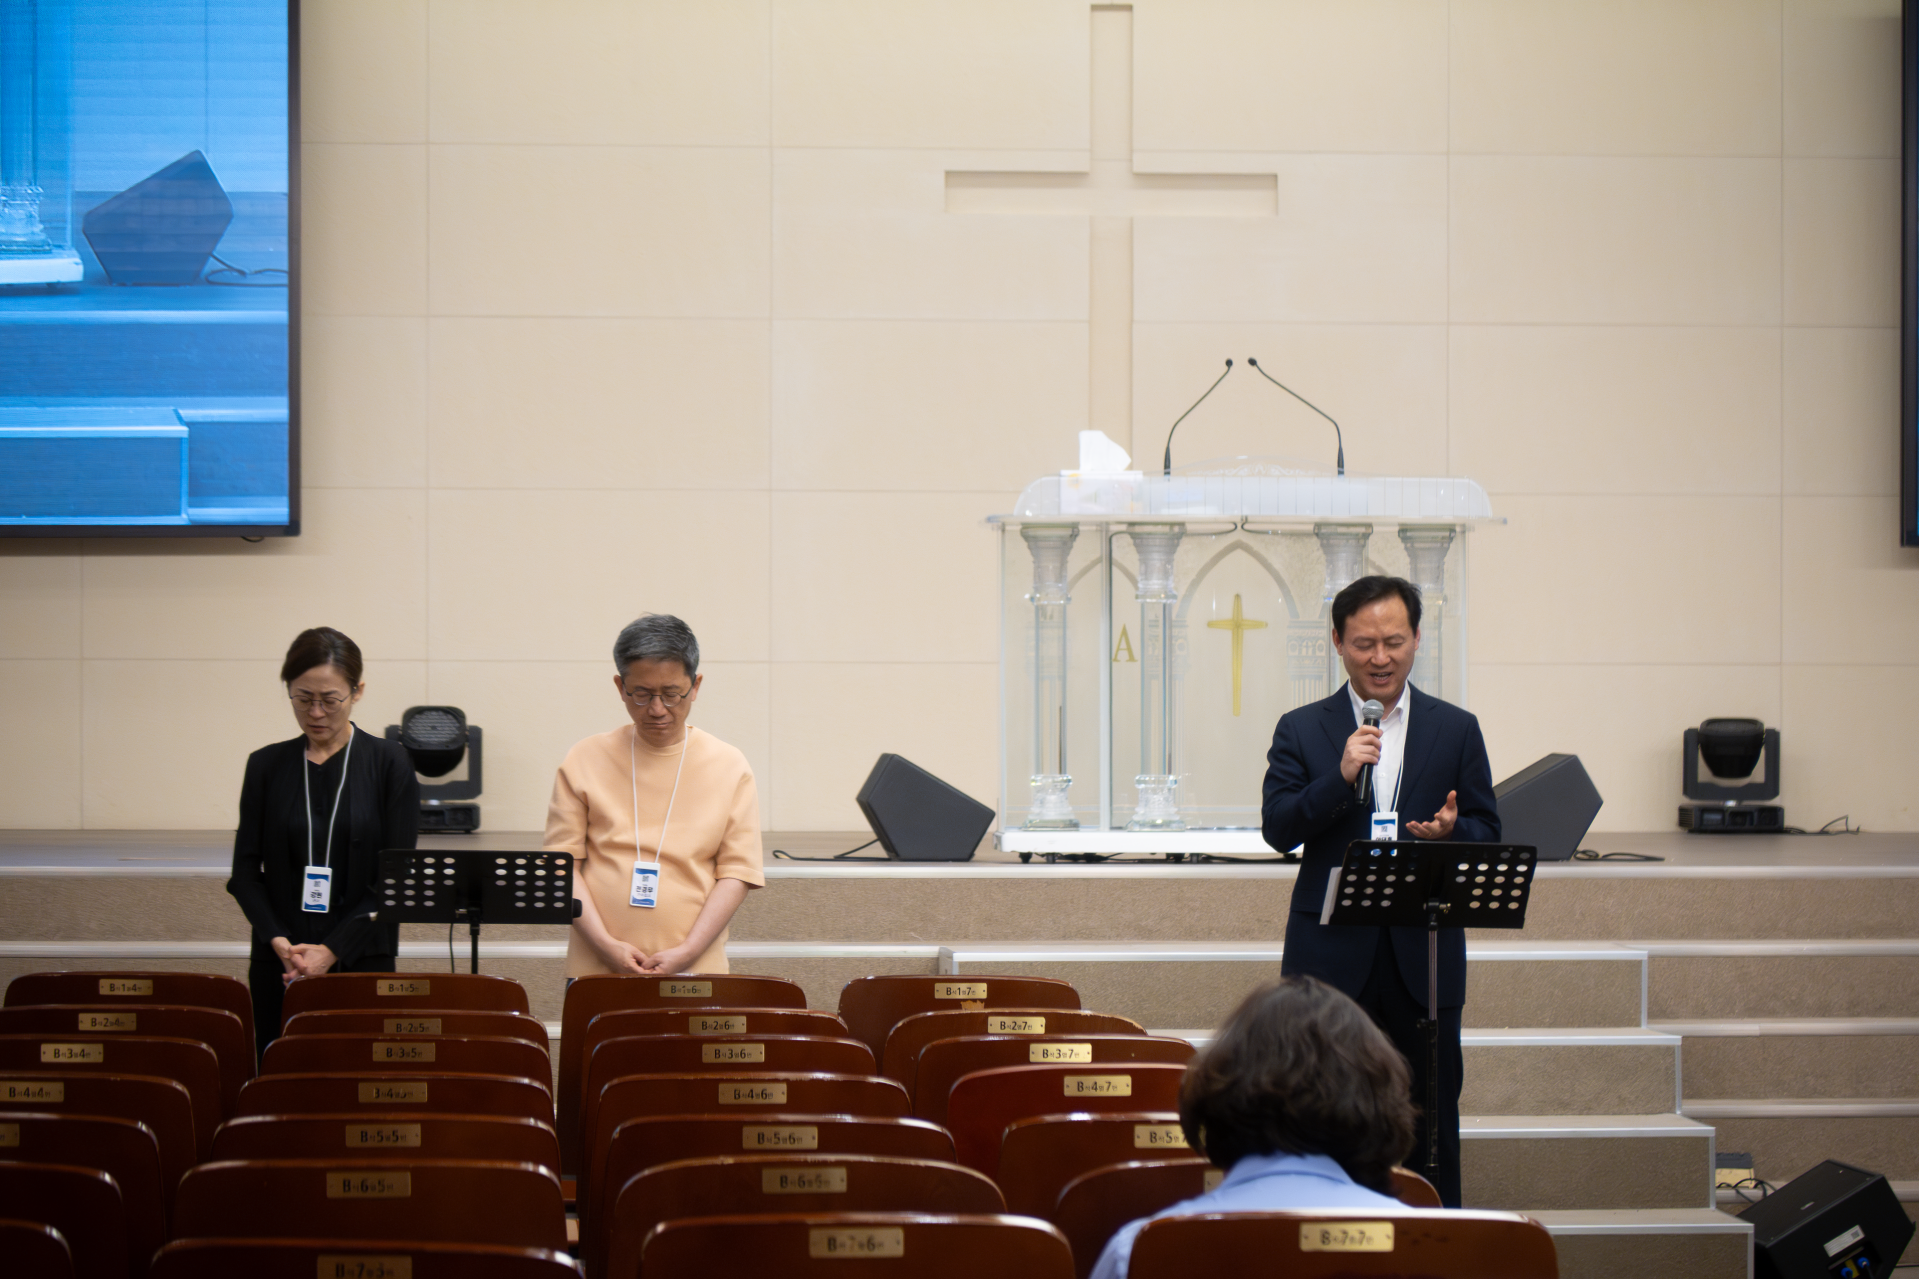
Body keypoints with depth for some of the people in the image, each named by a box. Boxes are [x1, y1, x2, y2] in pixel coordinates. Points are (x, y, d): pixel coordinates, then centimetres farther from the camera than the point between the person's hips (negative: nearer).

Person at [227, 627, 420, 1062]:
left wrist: (333, 949, -13)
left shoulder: (388, 764, 1)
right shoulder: (266, 766, 9)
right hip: (278, 966, 2)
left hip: (361, 960, -2)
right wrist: (278, 941, -11)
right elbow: (245, 871, 7)